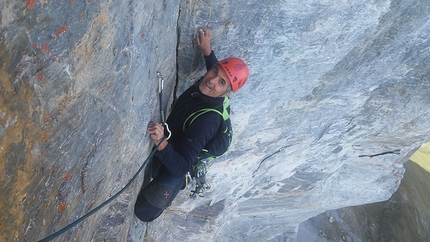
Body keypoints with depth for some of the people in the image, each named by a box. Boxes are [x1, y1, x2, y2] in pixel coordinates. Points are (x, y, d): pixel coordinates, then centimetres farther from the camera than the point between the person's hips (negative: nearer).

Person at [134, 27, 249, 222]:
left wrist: (161, 143, -56)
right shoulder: (203, 85, -16)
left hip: (174, 165, -8)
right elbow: (215, 69, 12)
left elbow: (181, 167, -42)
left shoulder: (207, 120, -39)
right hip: (168, 149, 8)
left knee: (145, 212, -12)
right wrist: (207, 50, -1)